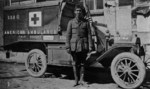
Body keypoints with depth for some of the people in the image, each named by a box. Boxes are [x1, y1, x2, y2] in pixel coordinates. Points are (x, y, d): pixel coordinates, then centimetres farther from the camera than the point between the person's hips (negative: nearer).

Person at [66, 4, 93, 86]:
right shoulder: (71, 22, 4)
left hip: (83, 46, 0)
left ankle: (81, 79, 13)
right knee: (75, 63, 4)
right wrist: (68, 47, -4)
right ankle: (76, 80, 13)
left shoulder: (86, 22, 6)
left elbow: (89, 34, 4)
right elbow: (68, 35, 2)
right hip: (74, 45, 0)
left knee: (82, 63, 5)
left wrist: (90, 46, -3)